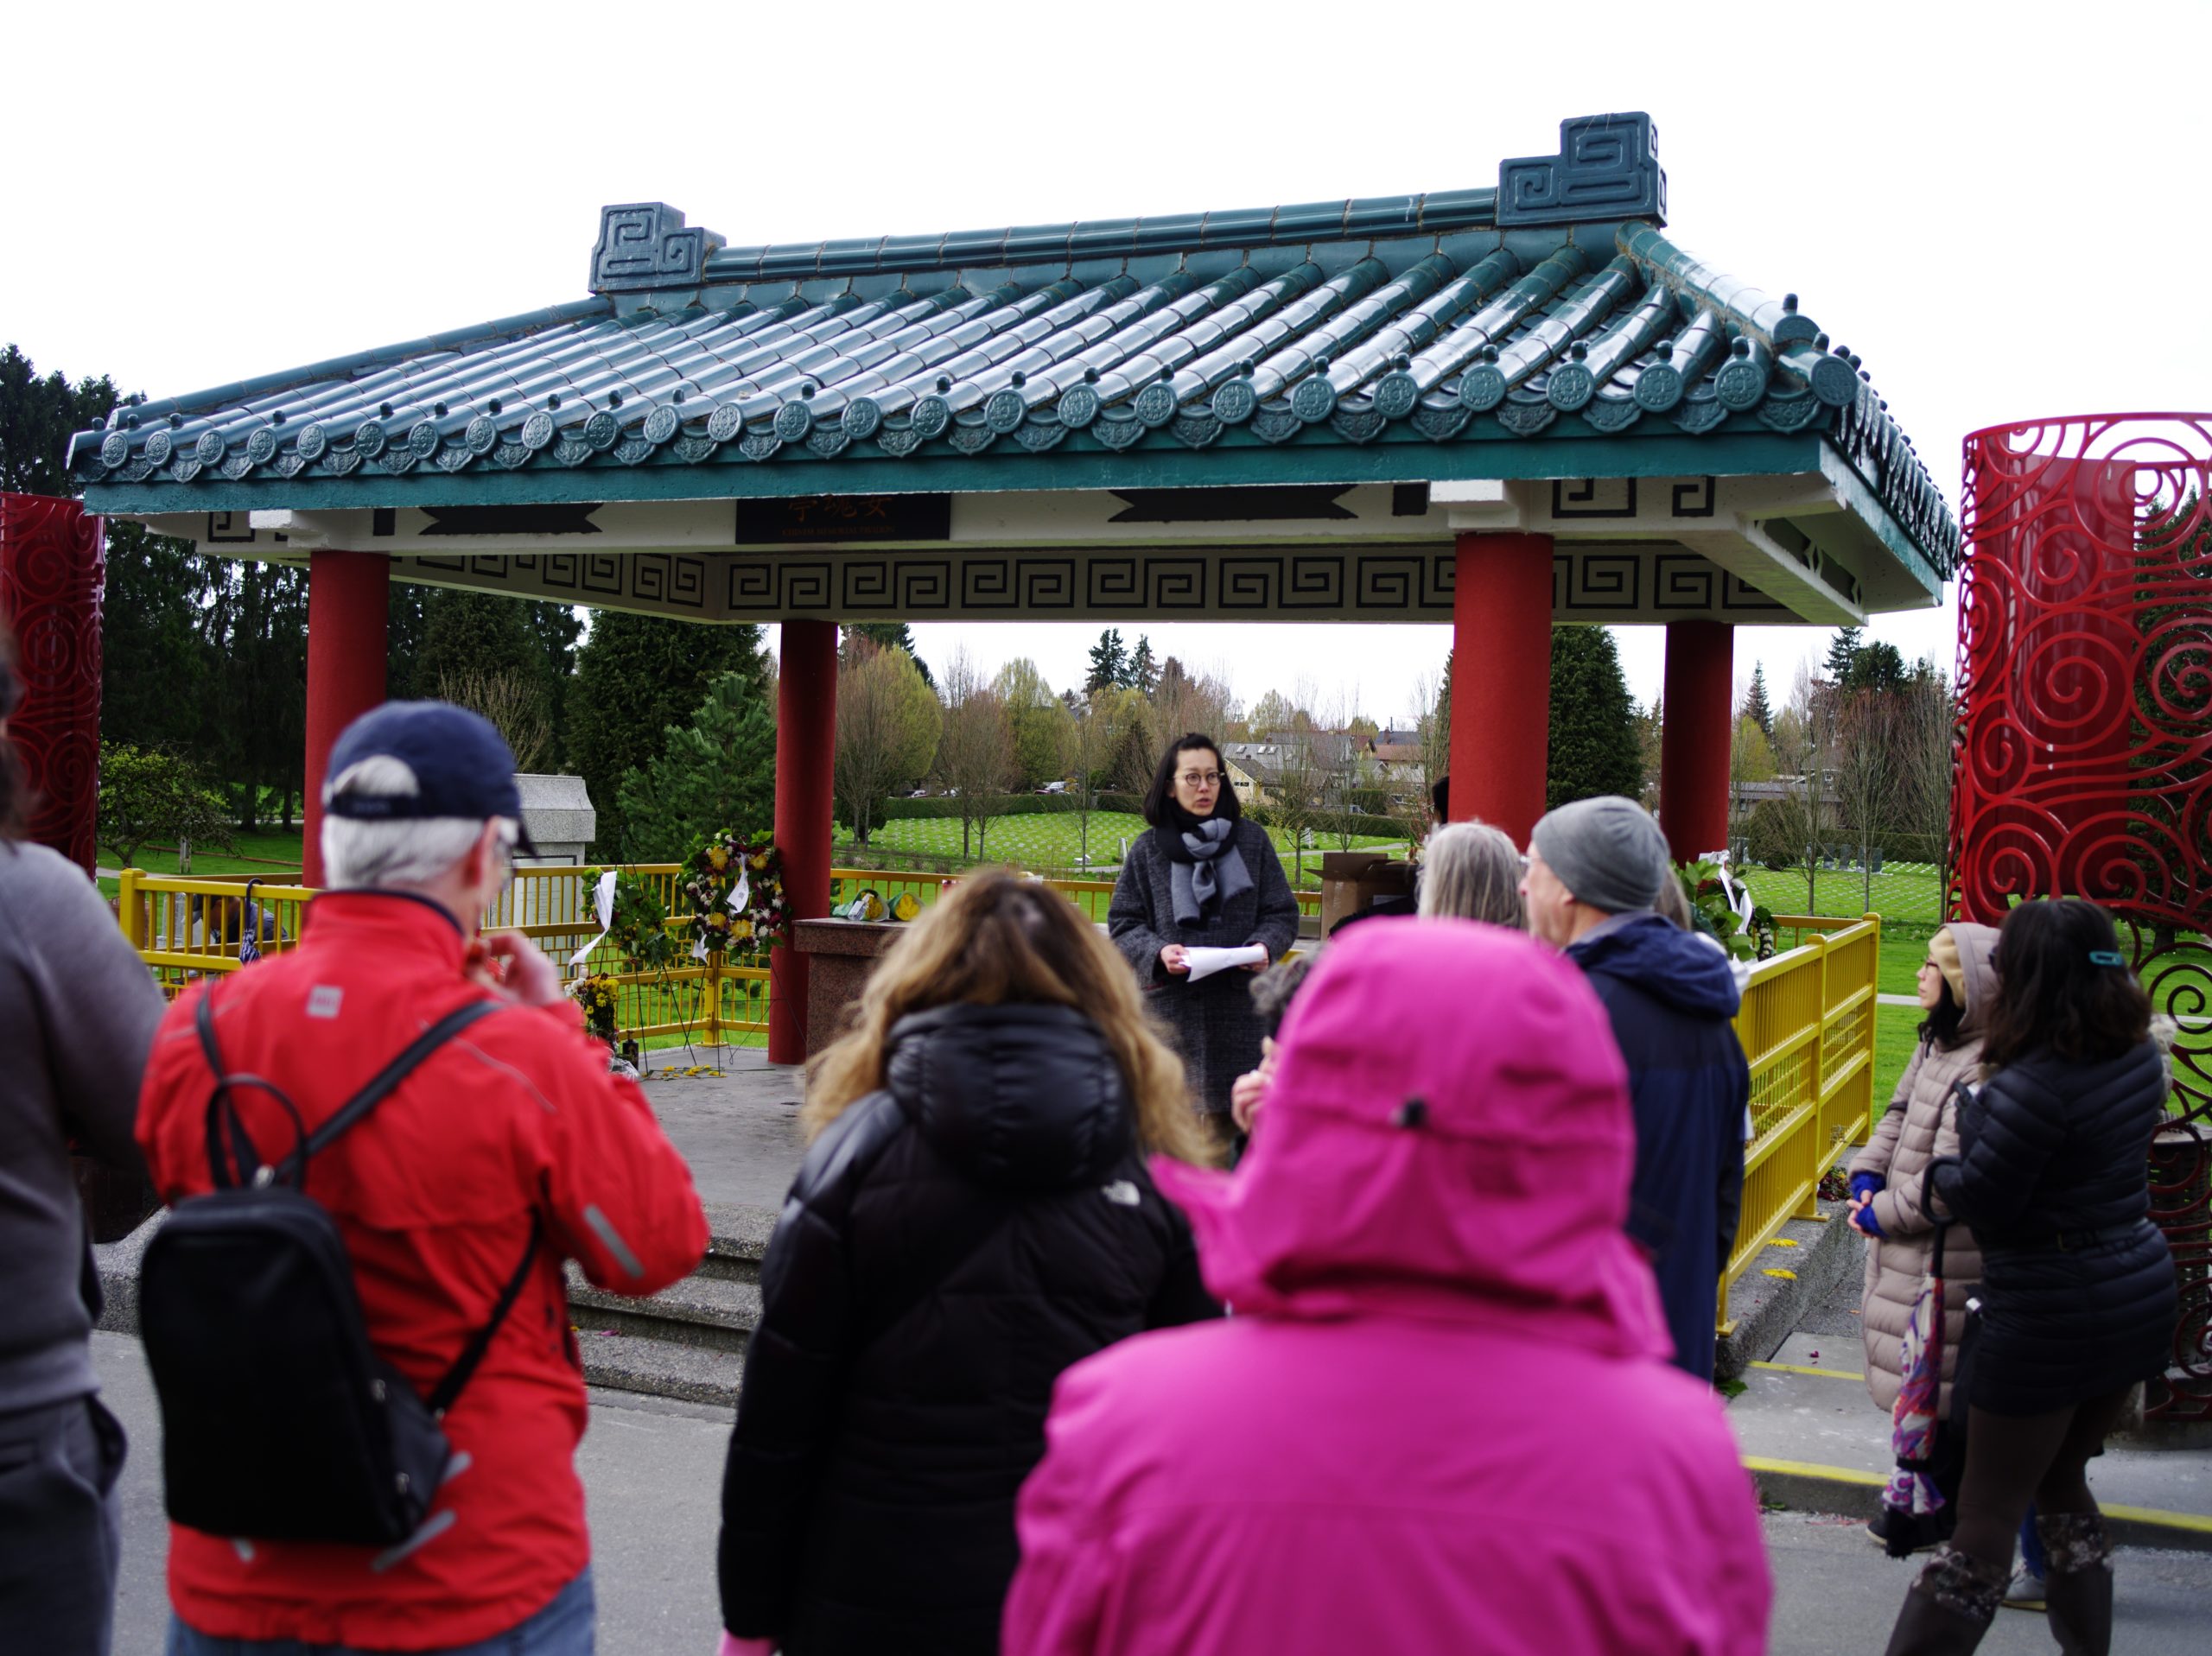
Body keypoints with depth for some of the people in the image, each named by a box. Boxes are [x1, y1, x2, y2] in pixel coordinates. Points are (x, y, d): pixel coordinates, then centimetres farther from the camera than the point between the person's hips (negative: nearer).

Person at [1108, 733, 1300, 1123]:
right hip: (1170, 1004, 0)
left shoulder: (1252, 839, 9)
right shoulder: (1148, 848, 7)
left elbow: (1282, 913, 10)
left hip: (1238, 1005, 0)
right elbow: (1122, 923, 7)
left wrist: (1264, 946, -11)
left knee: (1230, 1117, 0)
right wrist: (1157, 952, -12)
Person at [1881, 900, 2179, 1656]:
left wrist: (1939, 1169, -1)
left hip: (2051, 1316, -8)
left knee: (1987, 1518, 1)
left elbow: (1982, 1201, -22)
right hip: (2142, 1294, 8)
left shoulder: (2036, 1083, -27)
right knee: (2062, 1479, 26)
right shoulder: (2139, 1055, -1)